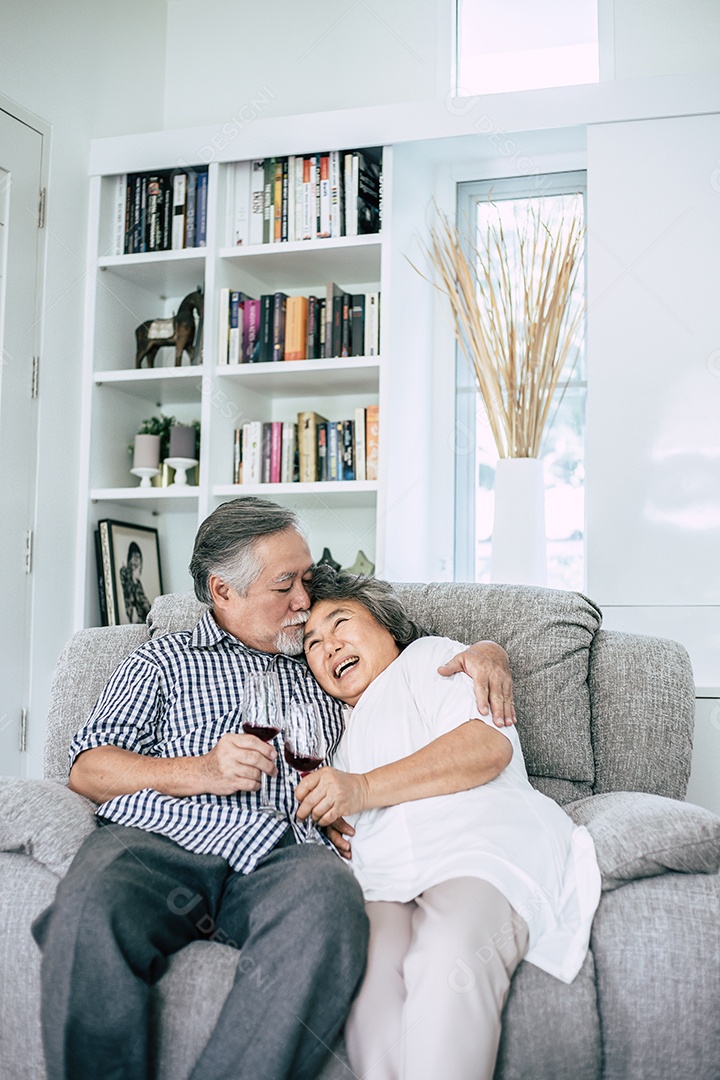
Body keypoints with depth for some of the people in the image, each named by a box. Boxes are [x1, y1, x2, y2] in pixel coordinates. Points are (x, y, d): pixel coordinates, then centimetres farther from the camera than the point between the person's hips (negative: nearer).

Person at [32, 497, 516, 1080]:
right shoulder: (163, 659, 23)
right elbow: (88, 769, 12)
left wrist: (486, 650, 16)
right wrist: (201, 771, -4)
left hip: (285, 852, 1)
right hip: (162, 834, -1)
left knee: (329, 901, -37)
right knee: (90, 909, -37)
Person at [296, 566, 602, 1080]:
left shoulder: (428, 657, 18)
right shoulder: (343, 735, 39)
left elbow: (488, 745, -3)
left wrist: (365, 789, -9)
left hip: (487, 848, -4)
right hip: (384, 882, 5)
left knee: (448, 958, -38)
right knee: (370, 966, -33)